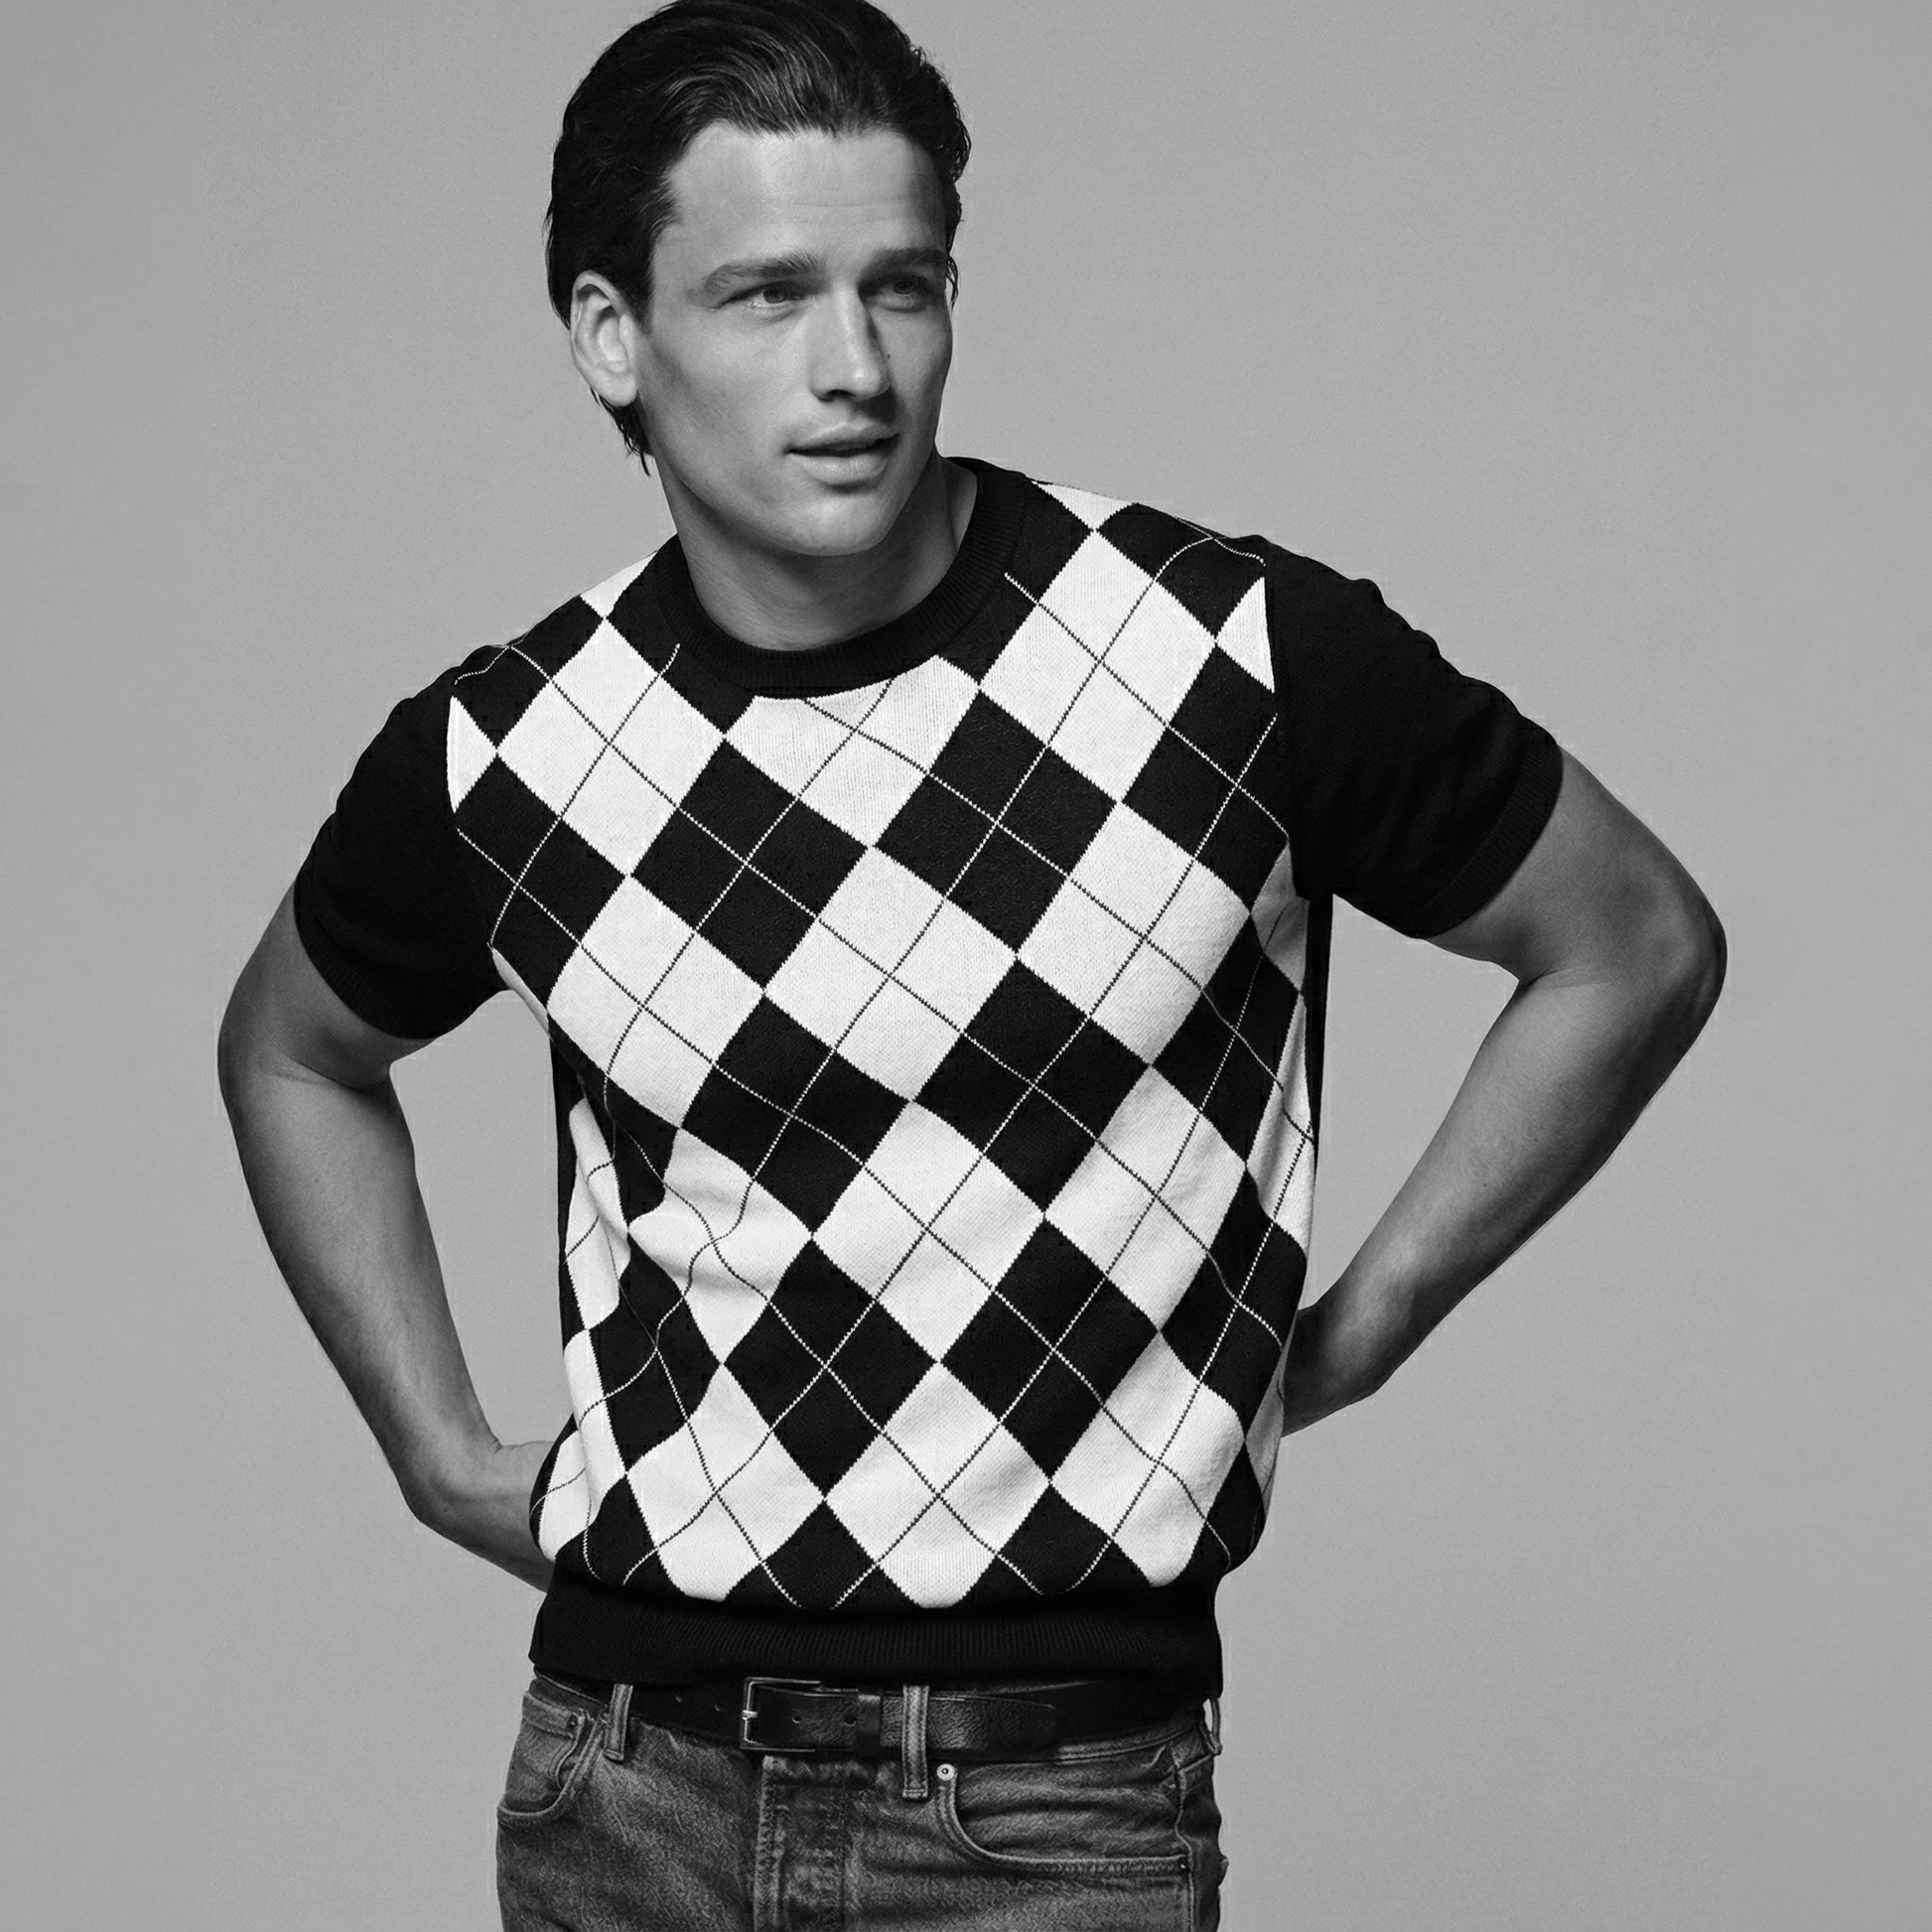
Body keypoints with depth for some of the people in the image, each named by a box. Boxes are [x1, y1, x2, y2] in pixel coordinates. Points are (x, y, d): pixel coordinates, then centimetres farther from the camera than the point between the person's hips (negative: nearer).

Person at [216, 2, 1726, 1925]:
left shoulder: (1236, 658, -9)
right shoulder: (496, 756, -2)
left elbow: (1635, 951, 5)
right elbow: (295, 1050, 20)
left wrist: (1354, 1329, 3)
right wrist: (438, 1452, 12)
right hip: (628, 1773, 2)